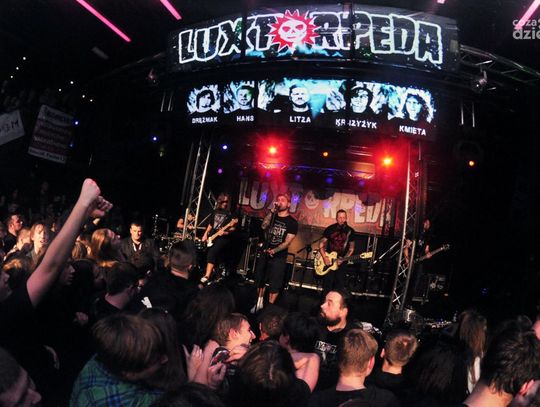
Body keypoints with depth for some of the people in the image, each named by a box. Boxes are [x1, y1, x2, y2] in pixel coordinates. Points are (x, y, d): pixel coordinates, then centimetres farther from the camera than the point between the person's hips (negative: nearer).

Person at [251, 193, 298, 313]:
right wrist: (272, 211, -16)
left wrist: (274, 251, -23)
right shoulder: (272, 216, 9)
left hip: (279, 257, -4)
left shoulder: (292, 222, -4)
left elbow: (287, 242, -11)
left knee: (275, 285, 1)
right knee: (260, 280, 11)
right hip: (264, 253, 4)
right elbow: (263, 226, -12)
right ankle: (259, 303, 28)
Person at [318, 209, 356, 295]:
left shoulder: (350, 231, 1)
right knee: (327, 286, -3)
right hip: (328, 260, -1)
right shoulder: (330, 229, -3)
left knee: (340, 286, 3)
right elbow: (321, 244, 1)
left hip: (341, 262, 1)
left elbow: (351, 248, 6)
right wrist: (324, 257, -12)